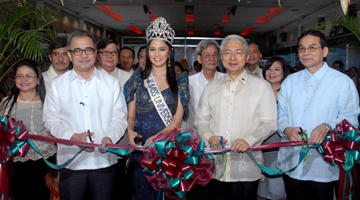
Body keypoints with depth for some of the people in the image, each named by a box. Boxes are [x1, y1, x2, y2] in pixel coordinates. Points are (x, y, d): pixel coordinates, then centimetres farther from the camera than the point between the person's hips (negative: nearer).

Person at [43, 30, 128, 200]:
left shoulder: (111, 83, 6)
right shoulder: (57, 85, 5)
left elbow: (120, 117, 2)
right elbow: (51, 120, 1)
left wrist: (110, 137, -17)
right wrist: (73, 137, -15)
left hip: (104, 159, 0)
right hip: (70, 161, 0)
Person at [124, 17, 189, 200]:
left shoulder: (180, 80, 3)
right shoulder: (138, 78, 8)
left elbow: (178, 119, -3)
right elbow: (131, 115, 8)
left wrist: (157, 137, -18)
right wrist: (130, 131, -13)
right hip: (141, 146, 1)